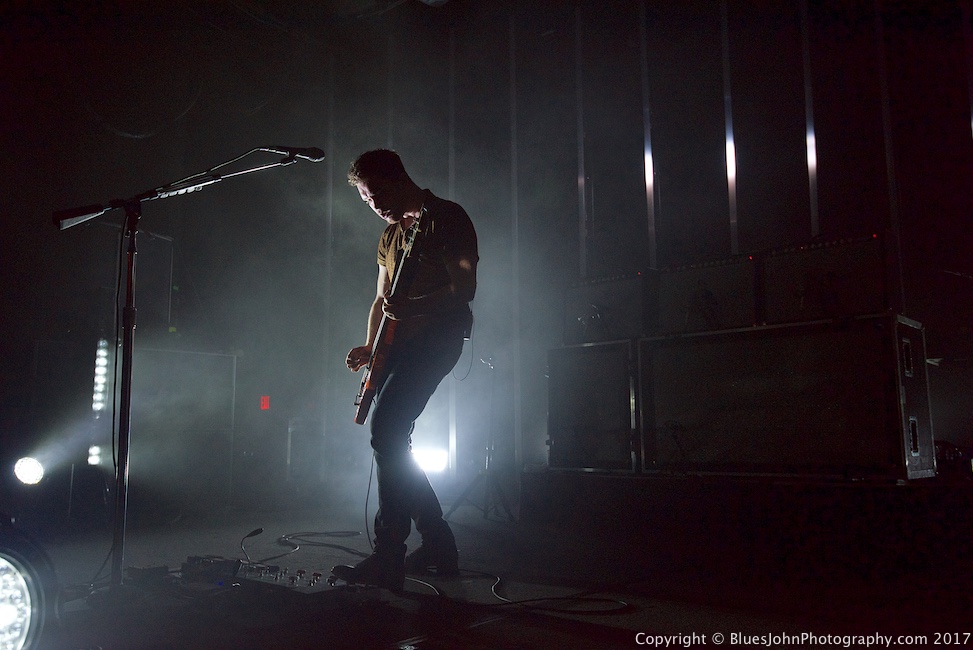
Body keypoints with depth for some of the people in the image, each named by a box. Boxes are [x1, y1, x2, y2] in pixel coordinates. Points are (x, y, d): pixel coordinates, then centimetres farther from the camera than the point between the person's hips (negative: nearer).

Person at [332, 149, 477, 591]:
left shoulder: (447, 218, -6)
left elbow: (464, 289, -14)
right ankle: (438, 546, 14)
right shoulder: (391, 234, 20)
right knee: (391, 436, 4)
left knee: (386, 429, -21)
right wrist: (370, 347, 8)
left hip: (439, 335, -9)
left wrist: (411, 307, -28)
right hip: (401, 341, 9)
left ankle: (388, 561, -18)